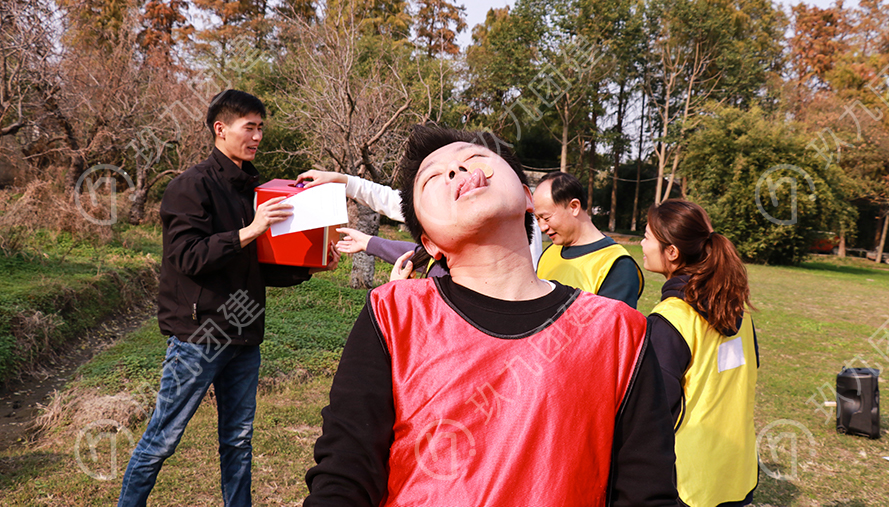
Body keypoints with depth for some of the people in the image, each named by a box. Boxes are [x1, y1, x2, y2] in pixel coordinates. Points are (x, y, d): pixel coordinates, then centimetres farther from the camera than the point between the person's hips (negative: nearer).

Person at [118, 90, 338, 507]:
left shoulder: (253, 188, 14)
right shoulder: (191, 186, -8)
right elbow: (187, 257, -19)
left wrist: (310, 267, 3)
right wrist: (248, 232, -24)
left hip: (244, 339, 7)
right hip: (198, 336, -7)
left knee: (238, 441, 15)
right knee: (162, 440, 5)